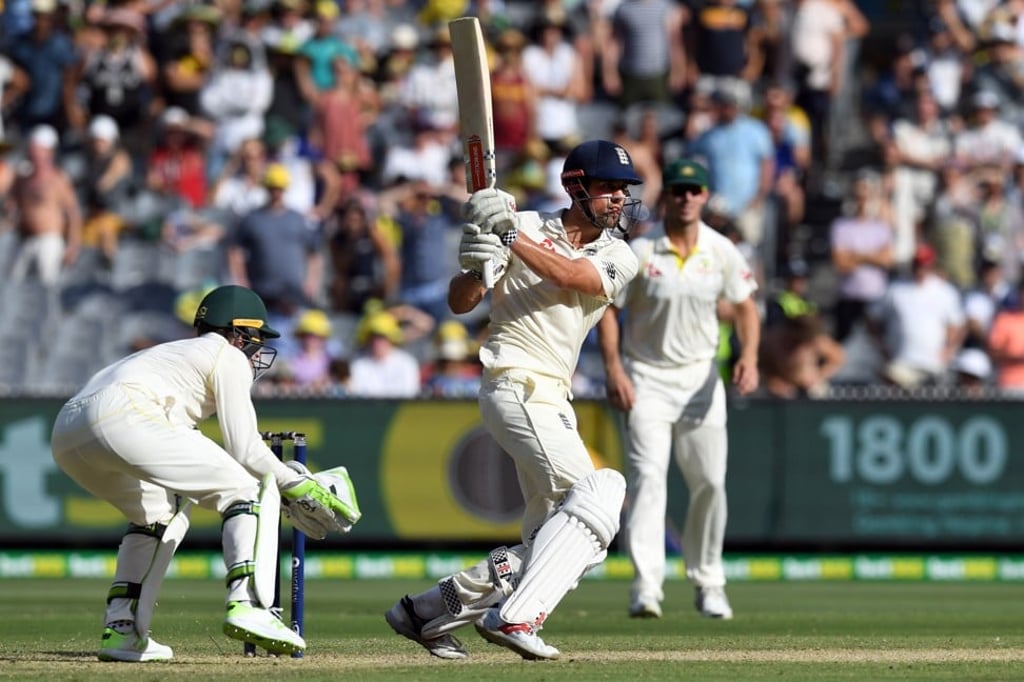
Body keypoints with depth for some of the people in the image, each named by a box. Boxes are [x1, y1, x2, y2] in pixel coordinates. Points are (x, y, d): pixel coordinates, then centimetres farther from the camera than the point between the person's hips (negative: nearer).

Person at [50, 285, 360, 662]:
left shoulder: (174, 353, 39)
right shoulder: (229, 357, 16)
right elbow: (245, 450, 7)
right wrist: (294, 484, 23)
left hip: (66, 433, 8)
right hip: (124, 418, -8)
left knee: (159, 511, 31)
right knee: (248, 488, 2)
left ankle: (121, 630, 17)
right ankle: (247, 603, -19)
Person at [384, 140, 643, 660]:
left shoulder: (618, 257, 11)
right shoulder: (526, 227, 1)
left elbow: (571, 276, -12)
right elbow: (460, 303, -2)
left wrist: (510, 236, -21)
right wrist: (479, 266, -23)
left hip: (551, 402, 7)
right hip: (516, 386, -7)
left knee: (548, 547, 9)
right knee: (594, 495, -23)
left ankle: (428, 610, 18)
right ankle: (514, 617, -28)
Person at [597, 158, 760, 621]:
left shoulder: (721, 252, 0)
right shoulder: (639, 252, -8)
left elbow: (745, 306, 7)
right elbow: (609, 309, -4)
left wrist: (748, 357, -10)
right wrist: (614, 370, -16)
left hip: (700, 377, 3)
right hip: (647, 378, -3)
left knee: (710, 482, 5)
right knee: (648, 477, -16)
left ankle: (707, 582, 21)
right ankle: (646, 587, -24)